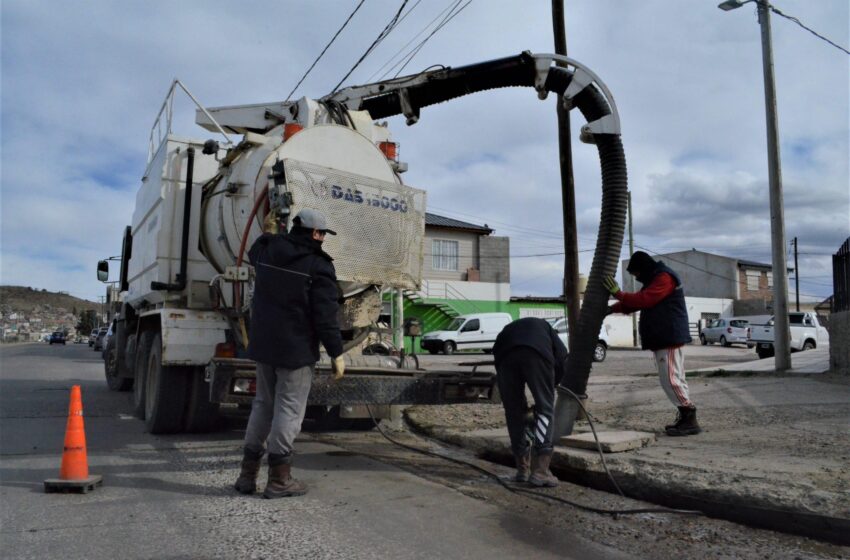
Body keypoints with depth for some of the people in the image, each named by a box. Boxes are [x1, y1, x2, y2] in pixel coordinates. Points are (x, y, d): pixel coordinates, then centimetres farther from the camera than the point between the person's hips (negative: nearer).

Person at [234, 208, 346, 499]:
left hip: (264, 344, 7)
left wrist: (268, 233, 48)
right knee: (289, 409, 0)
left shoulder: (268, 250, 5)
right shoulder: (318, 265, -14)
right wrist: (336, 352, -10)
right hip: (297, 349, -7)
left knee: (263, 404, 17)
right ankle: (278, 479, 6)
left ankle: (248, 474, 23)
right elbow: (325, 315, -17)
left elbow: (254, 254, 33)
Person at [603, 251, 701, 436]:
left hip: (669, 338, -11)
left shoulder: (664, 278, -10)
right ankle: (685, 418, 14)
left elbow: (643, 299, -21)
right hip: (662, 338, 11)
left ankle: (690, 419, -9)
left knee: (671, 379, -12)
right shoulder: (654, 280, 23)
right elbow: (635, 302, 21)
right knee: (674, 379, 10)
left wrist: (618, 293, -15)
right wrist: (611, 309, 11)